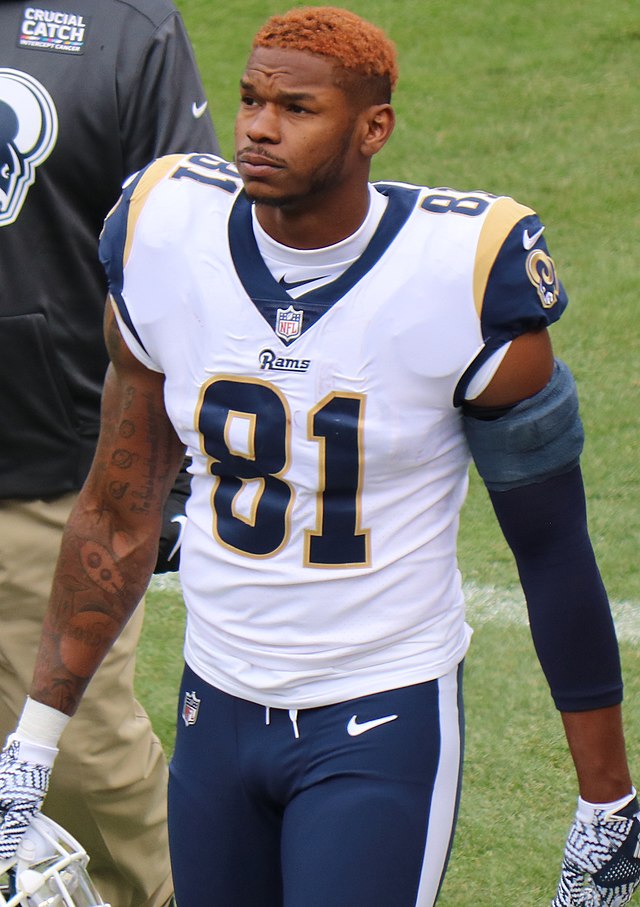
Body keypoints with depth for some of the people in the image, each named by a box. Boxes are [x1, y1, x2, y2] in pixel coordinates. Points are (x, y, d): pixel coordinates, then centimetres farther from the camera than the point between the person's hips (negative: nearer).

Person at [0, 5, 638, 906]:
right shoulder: (169, 245, -5)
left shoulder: (462, 281, -16)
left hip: (384, 726, -4)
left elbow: (553, 551, -6)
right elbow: (118, 514, 7)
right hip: (217, 707, 4)